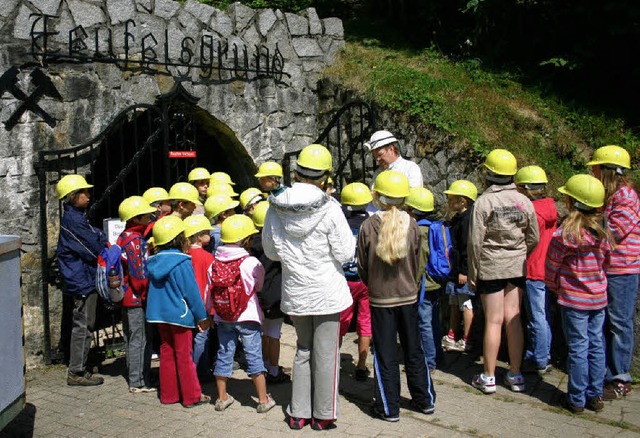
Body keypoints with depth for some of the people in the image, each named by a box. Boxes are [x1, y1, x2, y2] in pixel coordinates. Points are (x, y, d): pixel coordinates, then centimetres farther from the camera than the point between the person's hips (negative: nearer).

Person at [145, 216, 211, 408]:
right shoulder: (182, 262, -18)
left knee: (166, 353, 14)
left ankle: (168, 394, 23)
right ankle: (192, 396, 12)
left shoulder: (154, 262, 3)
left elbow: (153, 289, 12)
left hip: (159, 314, 6)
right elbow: (192, 292, -15)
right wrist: (202, 317, -6)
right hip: (180, 314, -6)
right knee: (184, 356, 2)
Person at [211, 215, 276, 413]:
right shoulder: (251, 262, -13)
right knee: (254, 356, 4)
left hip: (223, 317, 4)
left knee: (224, 354, 13)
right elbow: (260, 287, 0)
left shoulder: (215, 263, 0)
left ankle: (222, 397, 22)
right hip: (247, 316, -4)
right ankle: (263, 399, 10)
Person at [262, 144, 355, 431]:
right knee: (326, 354, 9)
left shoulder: (275, 208, -5)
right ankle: (323, 415, 20)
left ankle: (298, 413, 25)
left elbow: (271, 251, 6)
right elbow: (345, 254, -12)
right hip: (326, 291, -4)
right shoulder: (329, 209, -17)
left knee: (303, 350, 19)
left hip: (294, 292, 4)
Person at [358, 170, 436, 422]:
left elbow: (362, 267, -3)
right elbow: (417, 264, 3)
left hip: (380, 298, -2)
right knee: (414, 349, 16)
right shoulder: (412, 225, -7)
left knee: (385, 354, 7)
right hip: (408, 296, 3)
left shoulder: (368, 227, -13)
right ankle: (425, 400, 27)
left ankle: (389, 408, 14)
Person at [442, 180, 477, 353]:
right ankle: (450, 337, 25)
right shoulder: (457, 219, 14)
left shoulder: (466, 219, -17)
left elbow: (467, 247, -21)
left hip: (463, 272, -10)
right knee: (454, 305, 16)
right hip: (455, 270, 10)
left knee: (465, 305, -1)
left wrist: (464, 271, -20)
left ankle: (465, 341, 6)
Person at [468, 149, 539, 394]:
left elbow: (475, 241, -11)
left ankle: (488, 377, 11)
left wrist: (472, 273, -2)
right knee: (513, 318, 10)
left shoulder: (484, 202, -12)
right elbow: (533, 239, 6)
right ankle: (515, 376, 17)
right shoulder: (524, 202, 1)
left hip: (491, 267, -4)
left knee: (493, 321, 2)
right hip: (517, 267, 4)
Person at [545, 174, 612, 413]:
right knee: (596, 346, 12)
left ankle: (577, 400, 12)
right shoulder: (602, 232, 0)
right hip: (599, 297, 5)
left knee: (578, 348, 2)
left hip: (574, 300, -5)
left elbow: (551, 268, -9)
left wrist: (555, 287, 9)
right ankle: (595, 396, 22)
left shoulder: (563, 235, -17)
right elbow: (606, 261, 12)